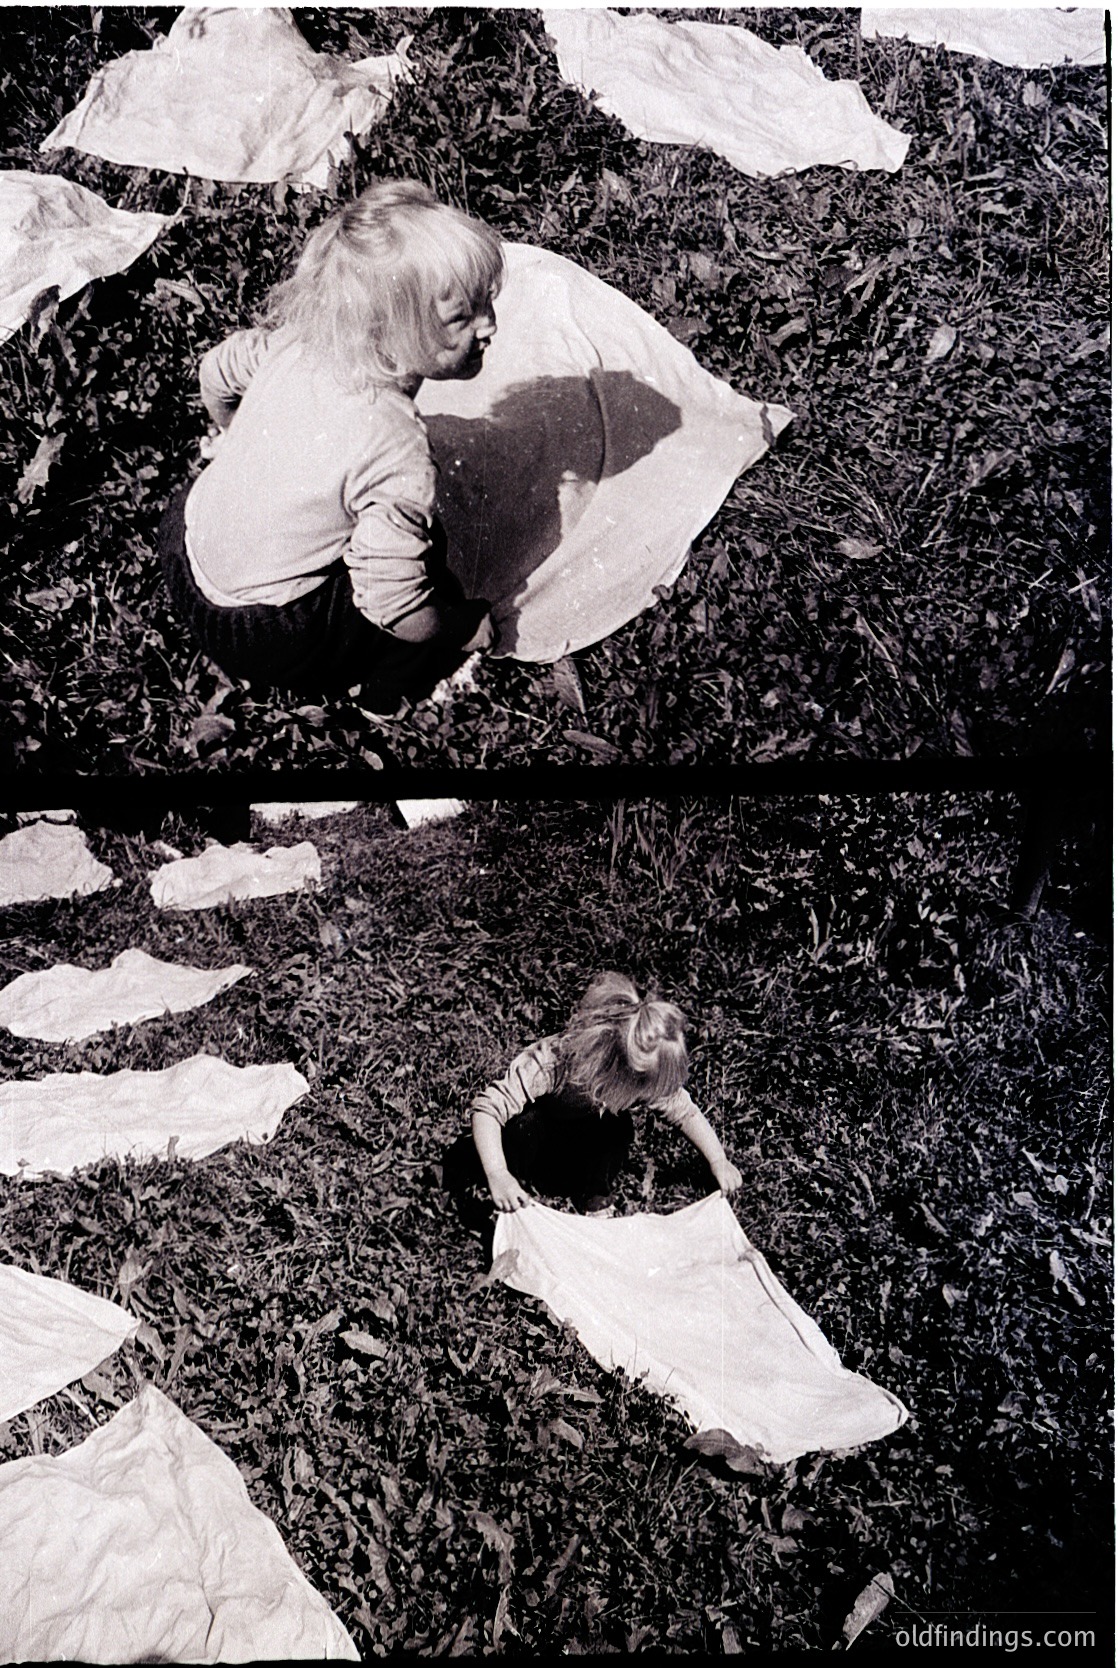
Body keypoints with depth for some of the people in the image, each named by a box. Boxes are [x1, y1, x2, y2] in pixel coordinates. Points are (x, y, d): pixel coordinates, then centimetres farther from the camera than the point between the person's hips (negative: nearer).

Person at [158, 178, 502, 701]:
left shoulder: (299, 336, -10)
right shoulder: (397, 448, -32)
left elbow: (217, 370, 11)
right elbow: (394, 609, -29)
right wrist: (467, 628, -9)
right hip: (260, 637, -7)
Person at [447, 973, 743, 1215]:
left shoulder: (647, 1076, -28)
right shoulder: (549, 1062, -43)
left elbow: (685, 1112, -13)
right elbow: (487, 1107, -45)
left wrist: (719, 1162, -23)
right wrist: (497, 1176, -55)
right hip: (535, 1130, -3)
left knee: (618, 1127, -29)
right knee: (527, 1122, -39)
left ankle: (595, 1196, -5)